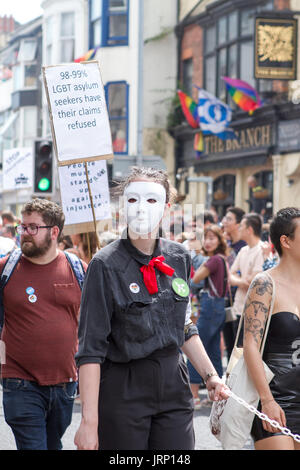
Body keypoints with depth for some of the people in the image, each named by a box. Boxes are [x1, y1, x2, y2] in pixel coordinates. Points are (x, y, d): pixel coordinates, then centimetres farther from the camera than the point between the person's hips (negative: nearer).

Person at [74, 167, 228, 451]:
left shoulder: (179, 258, 6)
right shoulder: (106, 265, -10)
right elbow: (91, 349, -14)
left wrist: (210, 375, 12)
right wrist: (89, 421, -18)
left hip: (173, 385, 5)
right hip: (123, 392, -5)